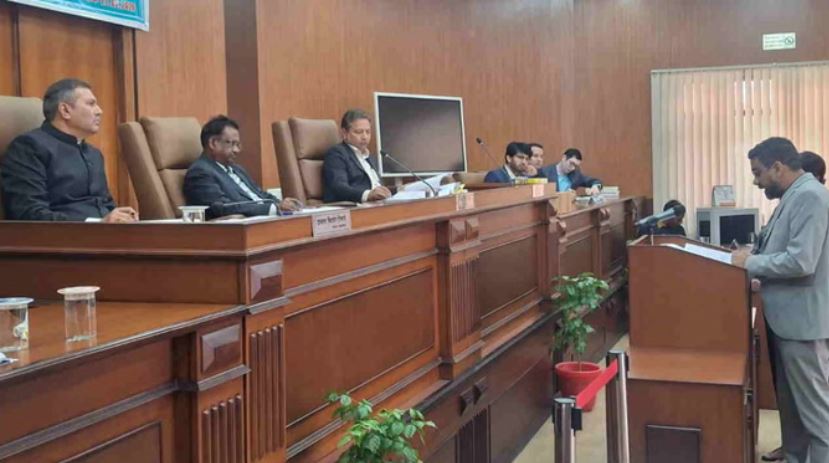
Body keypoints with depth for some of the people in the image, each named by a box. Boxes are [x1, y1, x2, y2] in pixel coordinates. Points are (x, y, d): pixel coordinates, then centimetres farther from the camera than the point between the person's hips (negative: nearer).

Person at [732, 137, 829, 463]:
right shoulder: (794, 197, 13)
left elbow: (801, 261, -26)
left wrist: (750, 262, -15)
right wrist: (749, 257, 6)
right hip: (789, 319, 10)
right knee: (791, 402, 19)